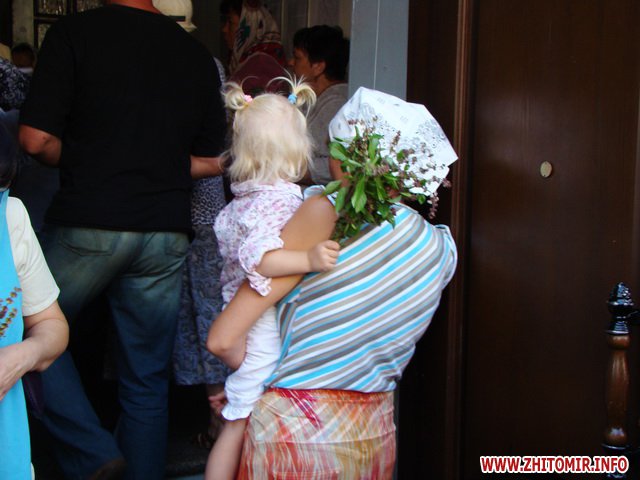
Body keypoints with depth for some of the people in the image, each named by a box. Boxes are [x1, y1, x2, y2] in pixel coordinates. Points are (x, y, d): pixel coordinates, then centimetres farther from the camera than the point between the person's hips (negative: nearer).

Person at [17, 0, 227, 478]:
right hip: (167, 231, 4)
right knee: (147, 380, 13)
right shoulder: (198, 54, 8)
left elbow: (36, 139, -9)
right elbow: (211, 161, 12)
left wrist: (82, 162, 9)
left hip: (88, 223, -4)